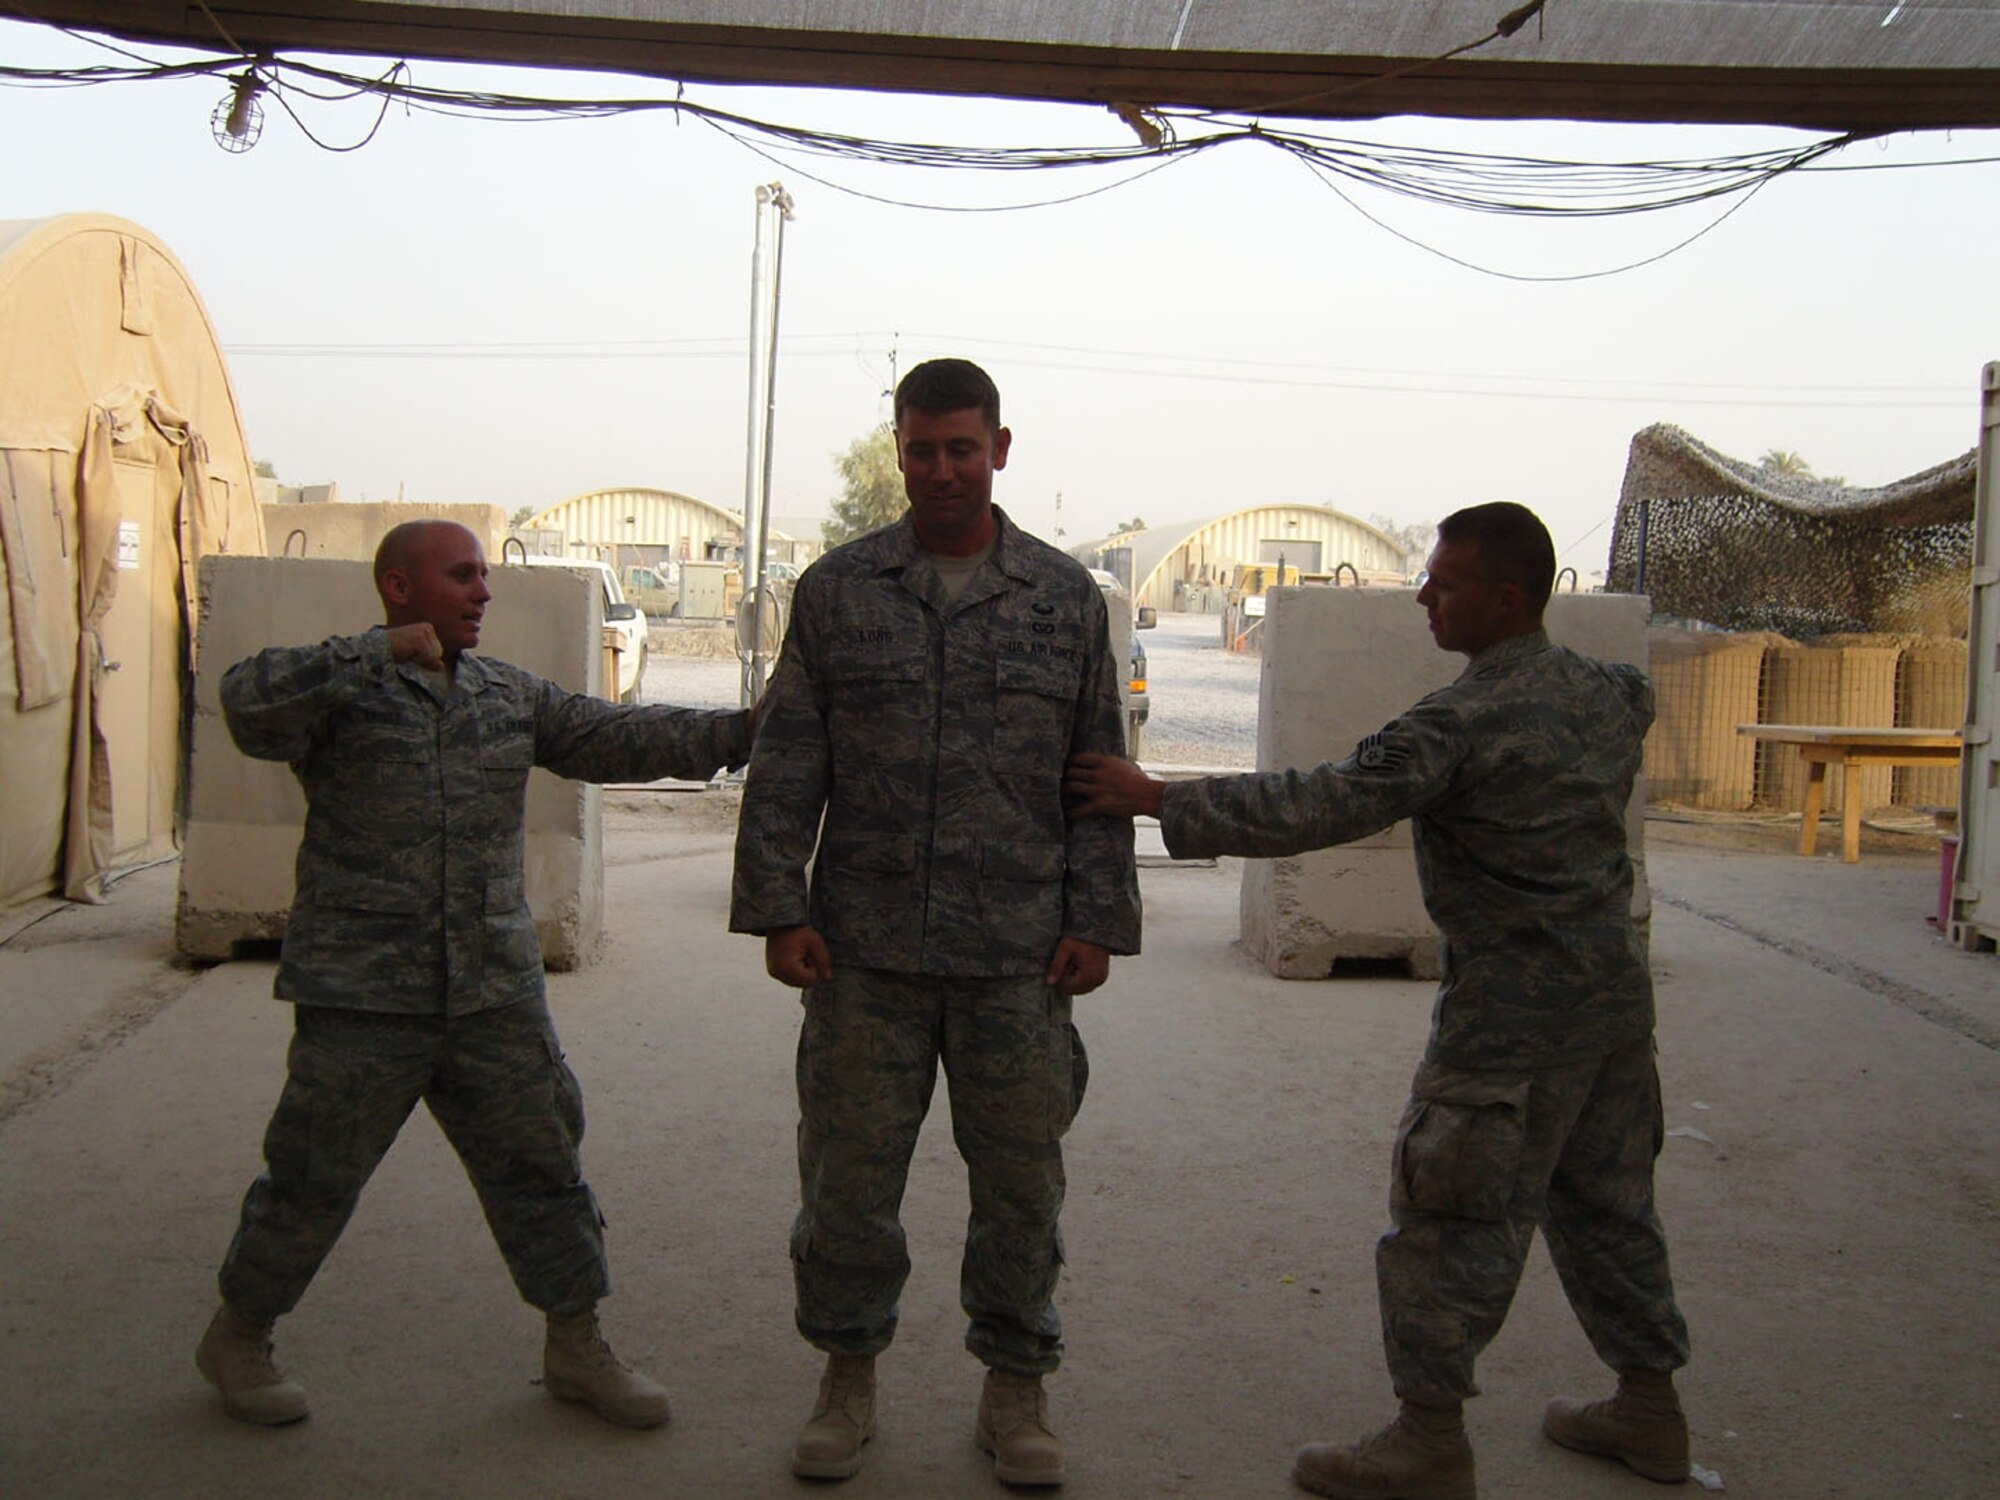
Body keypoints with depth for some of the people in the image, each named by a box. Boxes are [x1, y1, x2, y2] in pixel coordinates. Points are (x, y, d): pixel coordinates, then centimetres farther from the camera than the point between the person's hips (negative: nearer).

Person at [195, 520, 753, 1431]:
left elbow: (616, 739, 7)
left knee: (540, 1166, 9)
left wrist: (736, 735, -3)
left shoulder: (510, 696, 12)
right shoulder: (337, 690, -5)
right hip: (363, 998, -5)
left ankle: (576, 1349, 22)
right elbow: (252, 704, -24)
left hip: (496, 995, 5)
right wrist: (379, 652, -29)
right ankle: (237, 1337, 30)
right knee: (313, 1183, 7)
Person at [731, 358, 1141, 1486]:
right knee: (849, 1168, 8)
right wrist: (779, 907, -3)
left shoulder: (1066, 597, 6)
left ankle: (1016, 1388, 26)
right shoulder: (837, 590, 5)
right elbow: (786, 766, 4)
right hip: (865, 948, 0)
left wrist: (1098, 919, 1)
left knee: (1020, 1174, 8)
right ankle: (849, 1375, 27)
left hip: (1021, 955, 0)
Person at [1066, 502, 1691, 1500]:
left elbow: (1319, 808, -23)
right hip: (1616, 981, 9)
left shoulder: (1459, 723, -20)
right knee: (1605, 1197, 20)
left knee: (1451, 1214, 1)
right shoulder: (1610, 694, 5)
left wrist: (1161, 802, -19)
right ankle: (1649, 1406, 31)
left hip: (1515, 1007, -9)